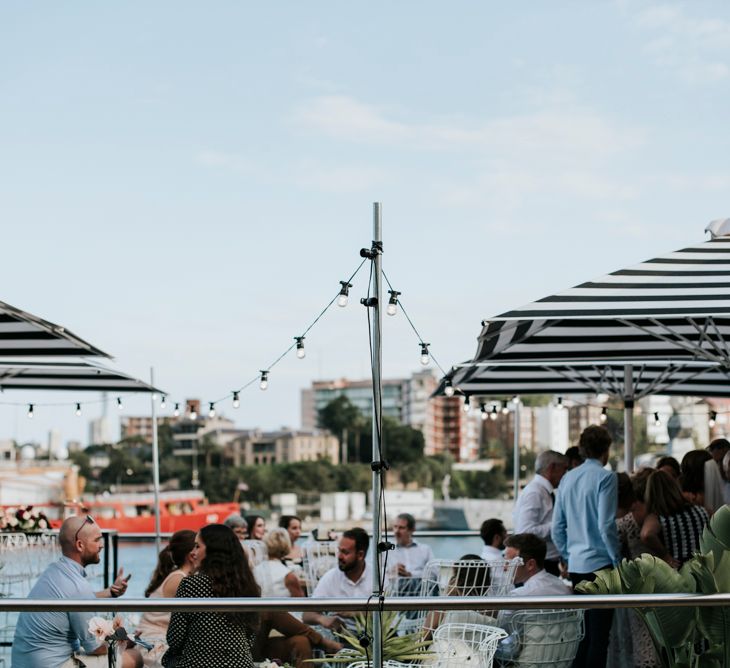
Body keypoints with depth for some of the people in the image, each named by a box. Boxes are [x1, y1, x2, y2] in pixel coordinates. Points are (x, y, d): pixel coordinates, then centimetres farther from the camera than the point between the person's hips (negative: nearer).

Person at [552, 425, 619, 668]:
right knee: (599, 635, -3)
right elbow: (606, 525, -15)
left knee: (585, 632, 16)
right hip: (599, 563, -7)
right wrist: (617, 560, -6)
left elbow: (557, 527, 12)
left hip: (575, 564, 7)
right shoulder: (605, 477, -9)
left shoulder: (567, 478, 10)